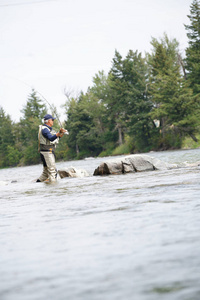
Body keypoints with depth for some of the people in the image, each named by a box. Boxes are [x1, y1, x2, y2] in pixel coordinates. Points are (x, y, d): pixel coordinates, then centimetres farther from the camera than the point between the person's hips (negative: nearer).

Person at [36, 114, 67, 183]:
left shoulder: (49, 129, 20)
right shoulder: (44, 129, -13)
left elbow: (56, 138, 25)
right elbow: (51, 138, -29)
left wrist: (62, 134, 10)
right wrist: (59, 133, -41)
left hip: (49, 152, 11)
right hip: (46, 152, -11)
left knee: (46, 172, 17)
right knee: (52, 170, -14)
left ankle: (37, 183, 22)